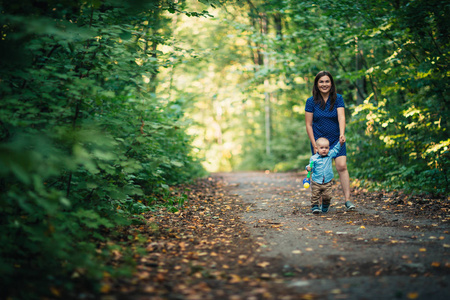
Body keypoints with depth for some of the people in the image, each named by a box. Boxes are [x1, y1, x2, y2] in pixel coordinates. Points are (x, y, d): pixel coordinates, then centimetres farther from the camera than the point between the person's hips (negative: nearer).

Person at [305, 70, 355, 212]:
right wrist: (314, 145, -8)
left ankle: (347, 200, -12)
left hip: (336, 140, 0)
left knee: (342, 166, -13)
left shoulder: (338, 99, -1)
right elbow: (308, 125, -2)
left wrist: (342, 134, -31)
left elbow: (341, 117, -13)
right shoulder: (311, 101, -2)